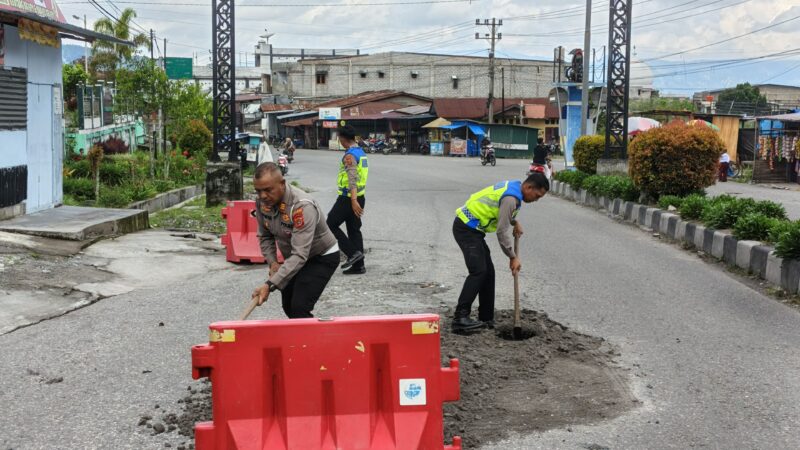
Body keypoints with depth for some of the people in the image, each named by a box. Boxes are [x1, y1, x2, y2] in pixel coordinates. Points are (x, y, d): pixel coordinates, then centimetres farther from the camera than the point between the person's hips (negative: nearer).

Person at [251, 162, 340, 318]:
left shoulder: (302, 206, -36)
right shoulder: (262, 202, -14)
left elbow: (300, 255, -40)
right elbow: (265, 236, 4)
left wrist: (270, 285, -46)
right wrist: (272, 262, -13)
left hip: (322, 258, -8)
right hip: (293, 257, 8)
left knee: (299, 309, -20)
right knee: (288, 307, 14)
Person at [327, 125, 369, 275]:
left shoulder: (350, 155, -17)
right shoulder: (361, 152, 12)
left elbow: (352, 178, -27)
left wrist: (353, 201, -33)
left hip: (348, 198, -9)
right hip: (359, 197, 9)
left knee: (330, 225, 1)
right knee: (354, 230, 12)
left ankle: (353, 253, -5)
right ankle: (358, 265, 13)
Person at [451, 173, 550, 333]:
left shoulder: (513, 186, 9)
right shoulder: (511, 198, -22)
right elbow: (502, 231, -21)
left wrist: (515, 222, 29)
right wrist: (513, 257, -12)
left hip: (472, 228, 11)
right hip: (466, 228, -11)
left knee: (488, 272, 10)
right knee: (478, 271, -19)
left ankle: (486, 318, 15)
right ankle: (460, 318, -22)